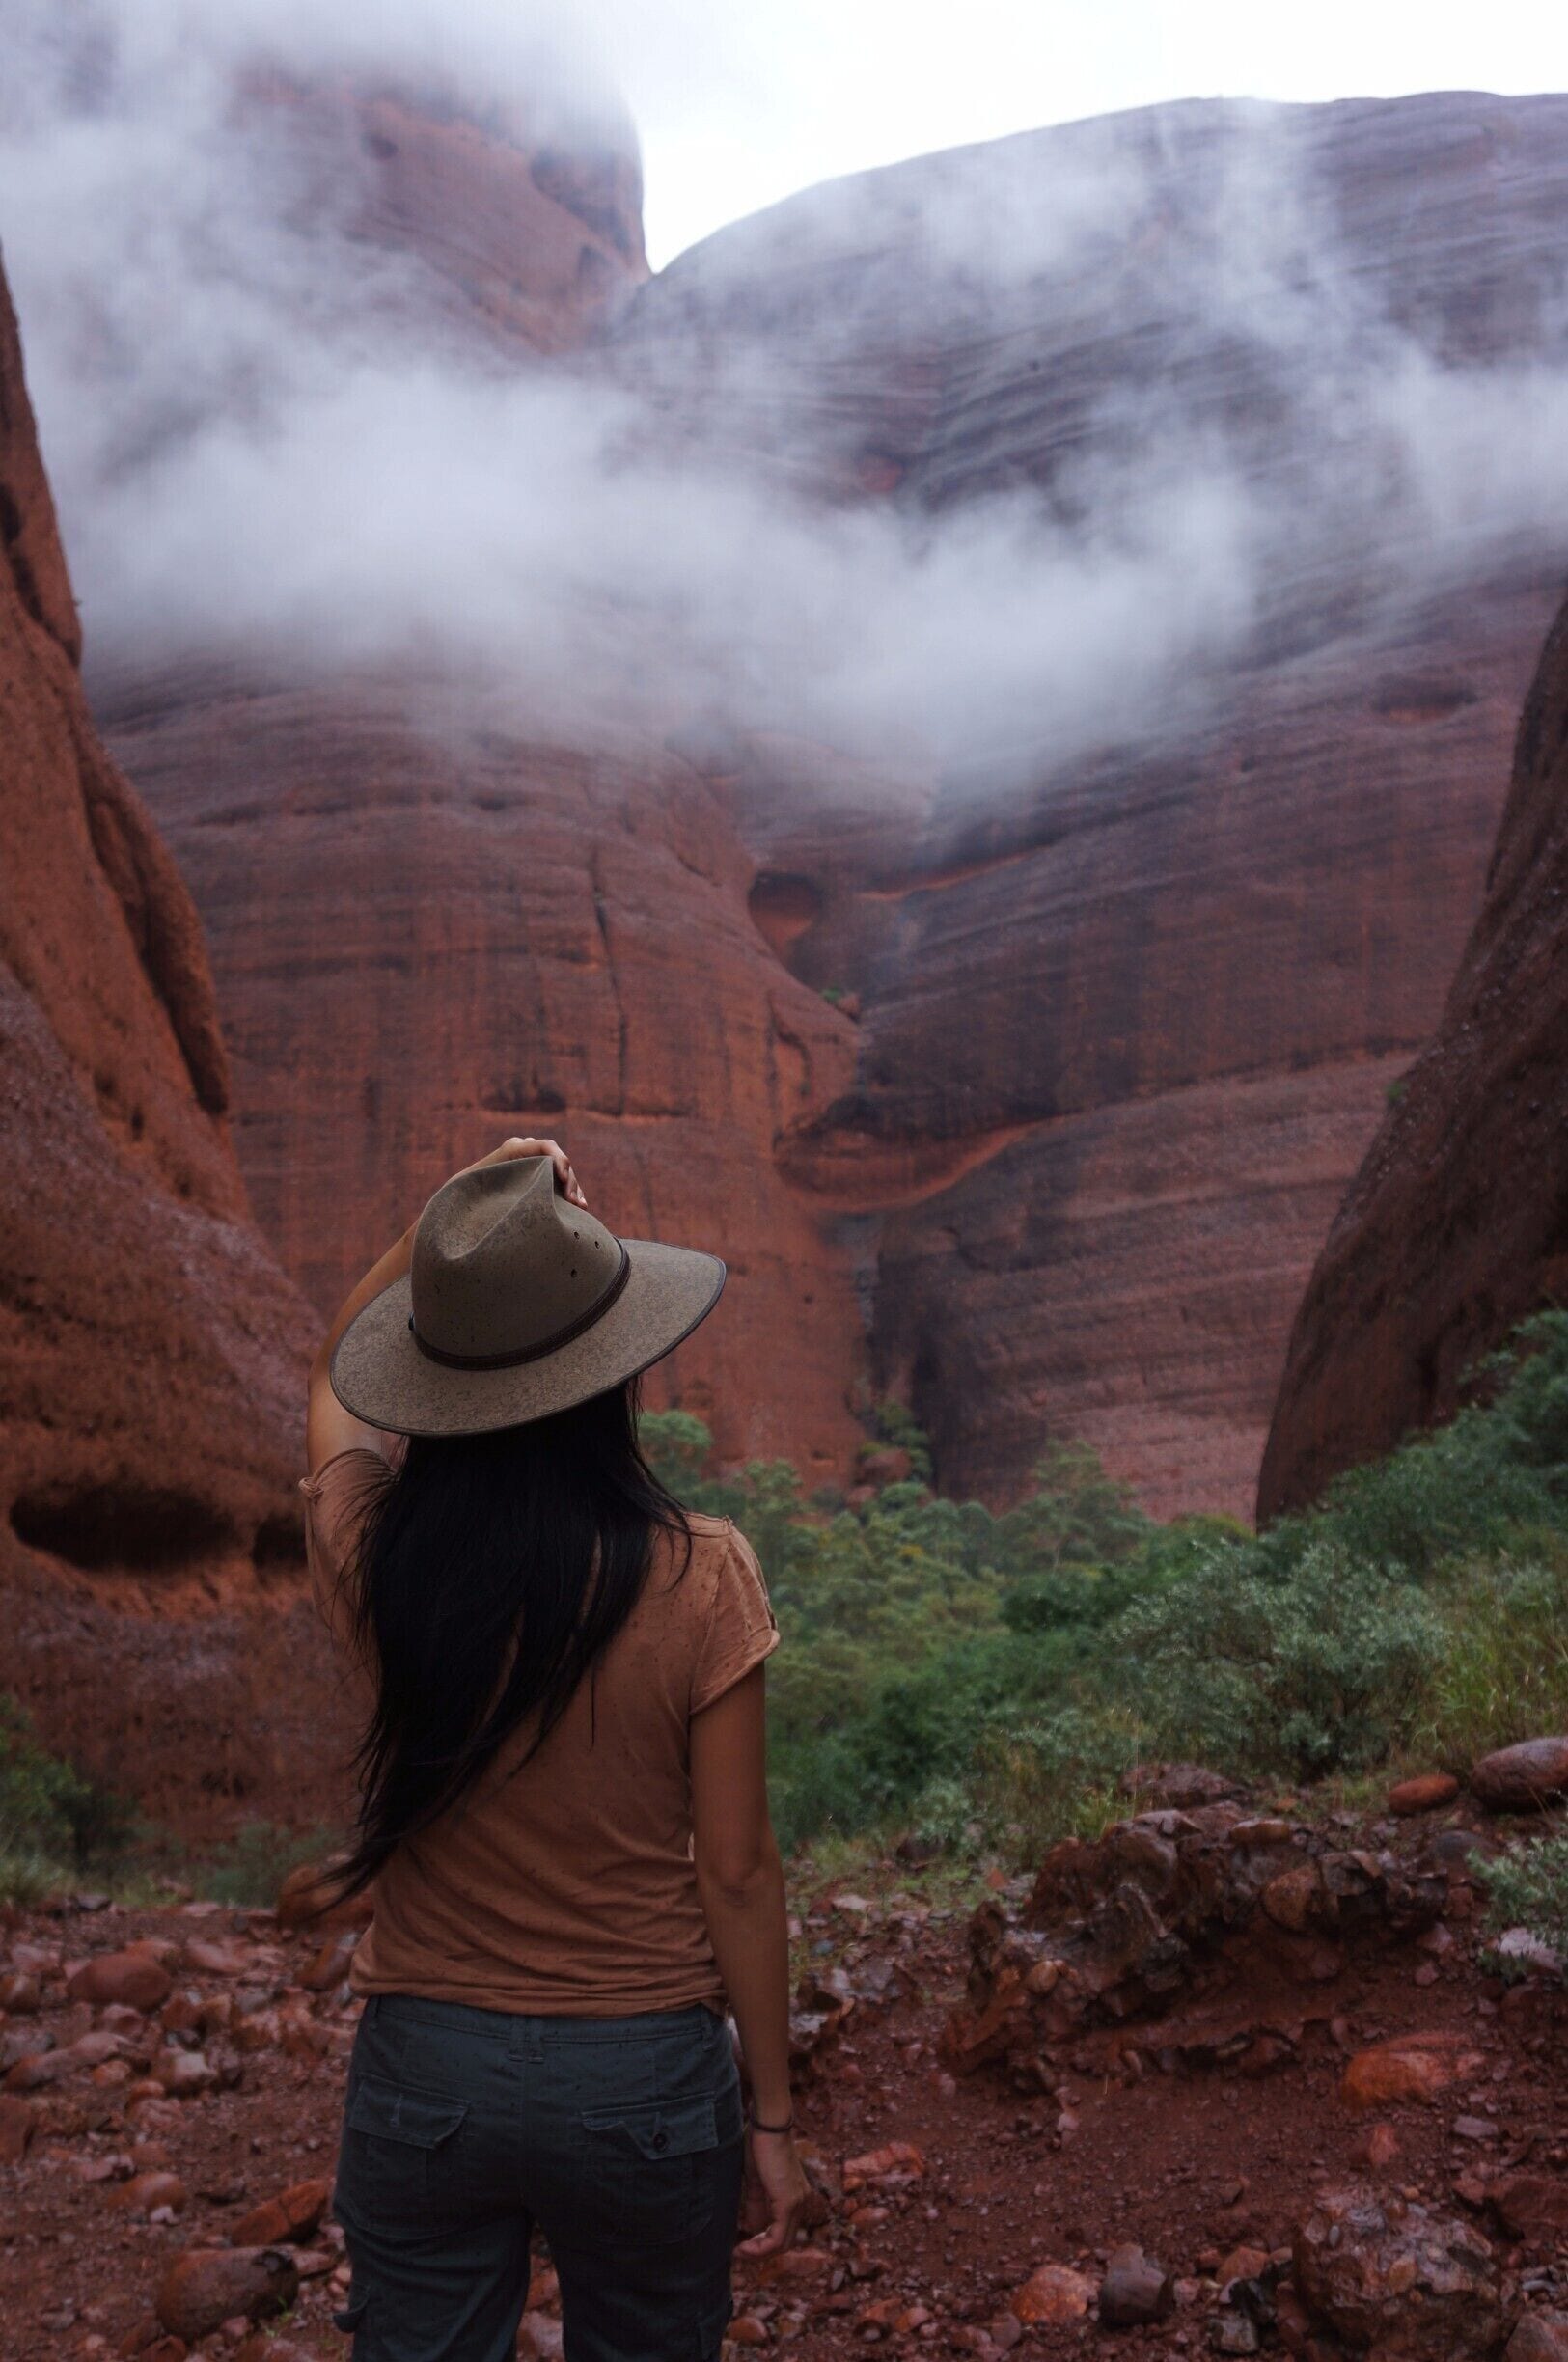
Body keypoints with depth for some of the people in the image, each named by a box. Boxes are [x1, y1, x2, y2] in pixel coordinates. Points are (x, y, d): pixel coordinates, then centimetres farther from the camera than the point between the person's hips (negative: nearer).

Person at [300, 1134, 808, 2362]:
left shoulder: (375, 1556, -12)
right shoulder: (697, 1580, -20)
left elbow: (331, 1367, 11)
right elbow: (737, 1873, -10)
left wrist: (461, 1221, 1)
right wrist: (772, 2119, 2)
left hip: (423, 2072, 2)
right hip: (643, 2076, -1)